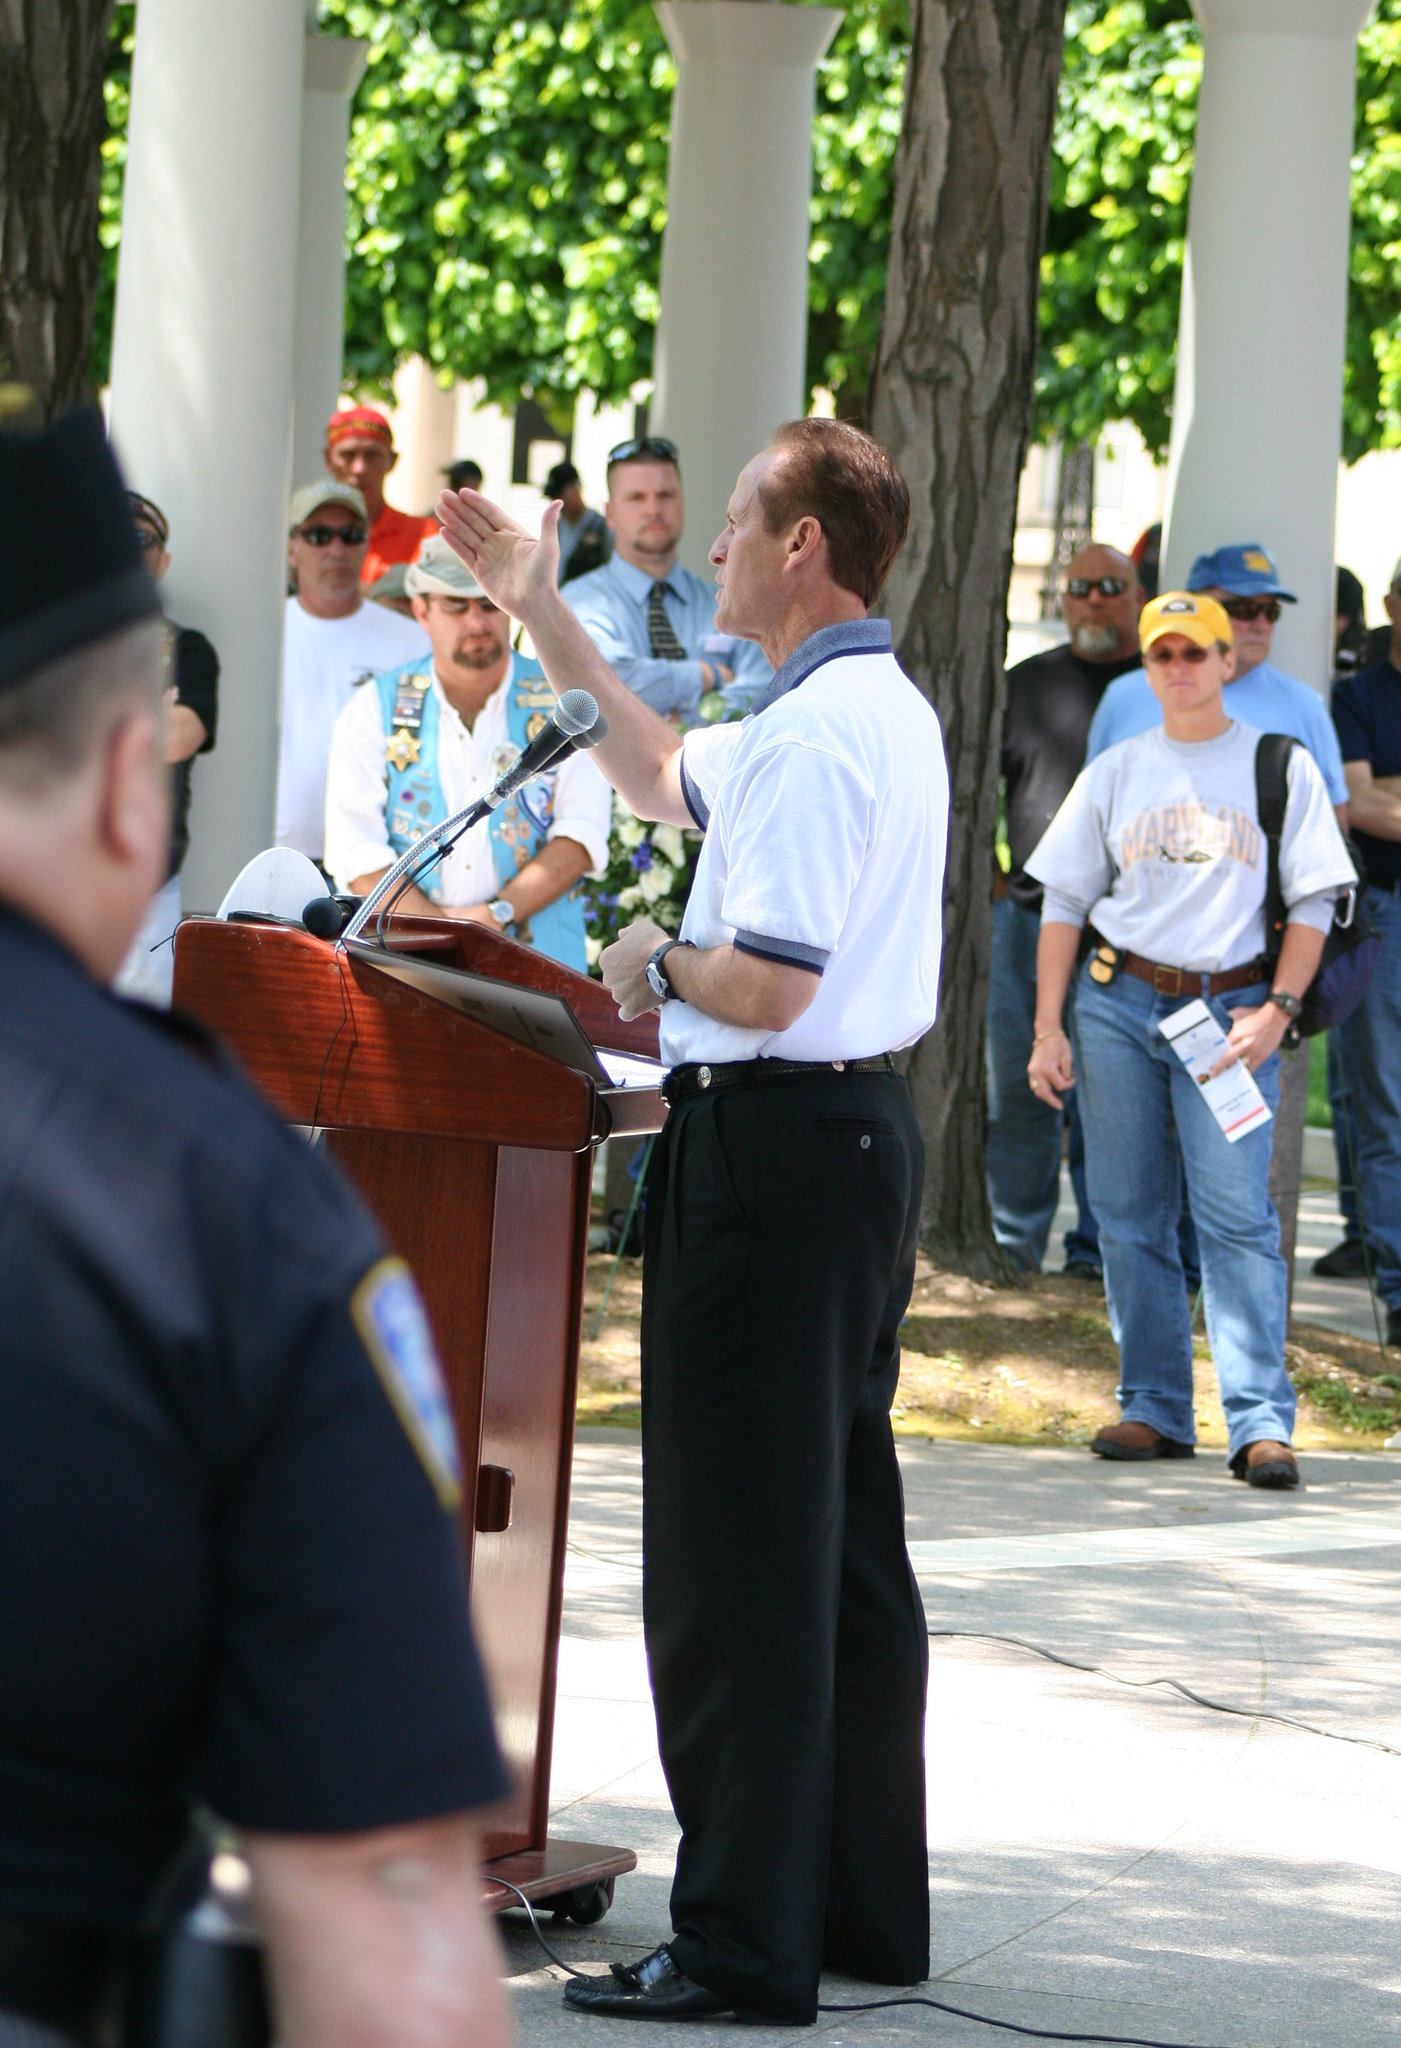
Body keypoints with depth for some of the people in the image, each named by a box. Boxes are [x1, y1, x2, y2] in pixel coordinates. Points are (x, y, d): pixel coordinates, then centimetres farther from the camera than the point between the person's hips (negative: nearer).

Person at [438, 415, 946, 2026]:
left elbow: (767, 986, -25)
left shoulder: (814, 735, -19)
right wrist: (543, 619, 33)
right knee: (846, 1538, 15)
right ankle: (868, 1907, 21)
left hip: (772, 1142, -10)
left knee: (741, 1551, -6)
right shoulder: (885, 711, 14)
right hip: (864, 1125, 10)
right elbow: (665, 778, 30)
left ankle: (744, 1941, -3)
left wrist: (654, 962, -5)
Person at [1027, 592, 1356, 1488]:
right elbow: (1065, 901, 13)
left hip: (1231, 1008, -3)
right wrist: (1049, 1026, 5)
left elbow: (1314, 901, 4)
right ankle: (1156, 1408, 10)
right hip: (1117, 1002, 3)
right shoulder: (1114, 774, 12)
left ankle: (1262, 1419, -14)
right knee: (1130, 1214, 3)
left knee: (1237, 1213, -12)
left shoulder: (1281, 767, 5)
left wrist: (1277, 1010, -8)